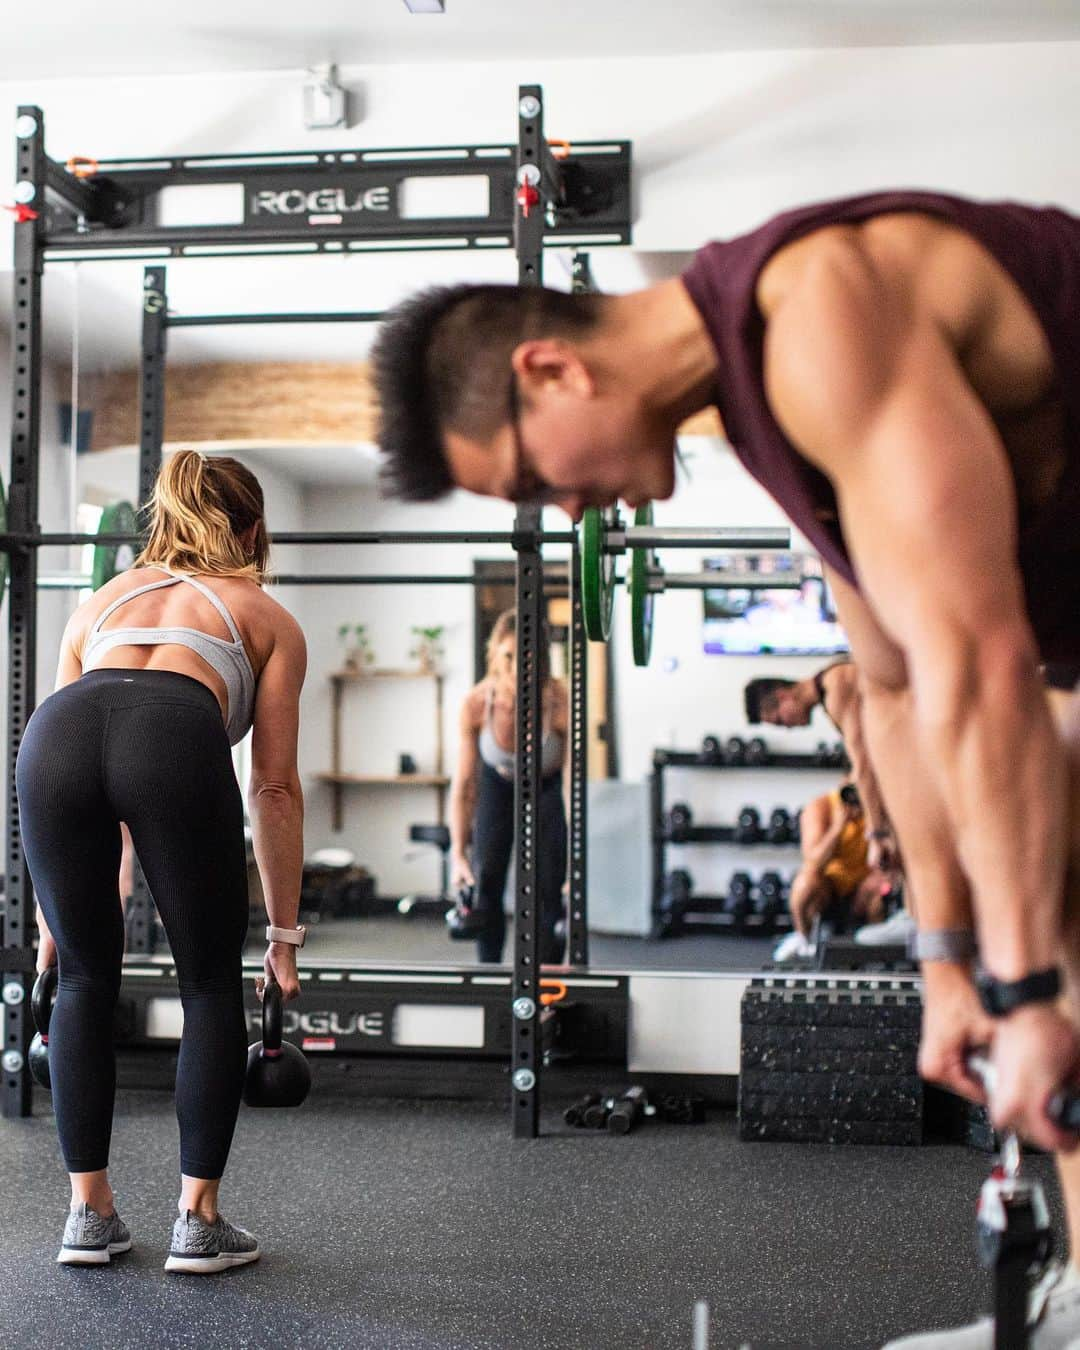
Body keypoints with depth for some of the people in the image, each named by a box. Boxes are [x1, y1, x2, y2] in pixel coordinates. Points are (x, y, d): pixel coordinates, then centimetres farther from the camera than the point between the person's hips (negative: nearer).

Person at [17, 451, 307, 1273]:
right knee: (212, 986, 17)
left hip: (58, 734, 3)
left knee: (87, 980, 22)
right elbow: (275, 787, 22)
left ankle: (90, 1215, 26)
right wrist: (285, 933, 25)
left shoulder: (104, 599, 38)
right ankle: (199, 1221, 19)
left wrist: (52, 918, 38)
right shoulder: (267, 617, 30)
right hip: (176, 739, -3)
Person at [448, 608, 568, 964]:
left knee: (549, 886, -10)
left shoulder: (560, 704, -35)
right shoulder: (476, 703, -30)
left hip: (548, 787, -1)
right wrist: (458, 855, -19)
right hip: (498, 784, 1)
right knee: (486, 879, -6)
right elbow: (463, 784, -19)